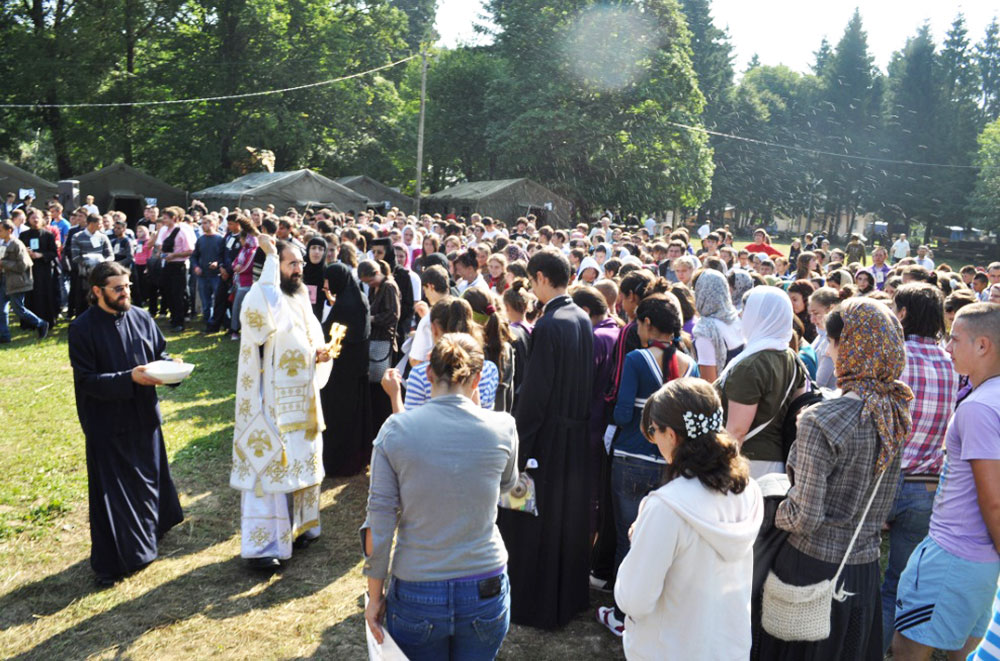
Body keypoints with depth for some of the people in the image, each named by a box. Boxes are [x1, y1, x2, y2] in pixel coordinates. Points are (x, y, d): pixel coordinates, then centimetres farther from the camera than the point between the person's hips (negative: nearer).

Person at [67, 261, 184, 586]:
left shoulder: (141, 318, -1)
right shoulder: (82, 328, -13)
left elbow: (160, 352, 10)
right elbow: (86, 379, -16)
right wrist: (129, 378, -27)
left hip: (144, 415, 5)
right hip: (107, 422, -5)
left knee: (150, 476, 20)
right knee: (111, 489, 3)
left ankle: (149, 532, 45)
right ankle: (111, 561, 17)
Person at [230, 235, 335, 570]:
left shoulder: (300, 300, 10)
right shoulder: (265, 299, -15)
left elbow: (313, 340, 20)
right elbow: (261, 308, -42)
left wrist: (320, 354, -5)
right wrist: (271, 257, -33)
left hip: (303, 400, 8)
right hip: (274, 402, -8)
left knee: (302, 464, 18)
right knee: (269, 467, -1)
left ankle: (296, 526, 35)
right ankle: (261, 545, 11)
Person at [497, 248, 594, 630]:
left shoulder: (547, 327, -21)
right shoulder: (583, 319, 3)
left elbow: (534, 393, -21)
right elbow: (587, 378, 9)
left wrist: (519, 443, -15)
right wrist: (581, 416, 16)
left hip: (549, 439, -8)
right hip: (579, 437, 8)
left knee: (540, 523, 7)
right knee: (572, 516, 20)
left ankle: (540, 605, 21)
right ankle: (573, 593, 36)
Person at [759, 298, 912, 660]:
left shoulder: (821, 420, -24)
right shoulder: (896, 413, -2)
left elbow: (805, 517, -20)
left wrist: (775, 514, -2)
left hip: (814, 566, -6)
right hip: (865, 570, 6)